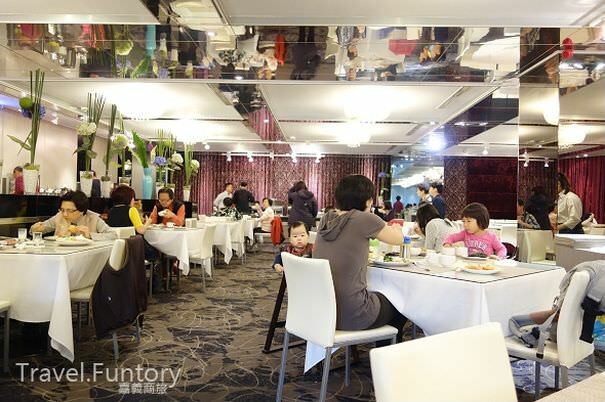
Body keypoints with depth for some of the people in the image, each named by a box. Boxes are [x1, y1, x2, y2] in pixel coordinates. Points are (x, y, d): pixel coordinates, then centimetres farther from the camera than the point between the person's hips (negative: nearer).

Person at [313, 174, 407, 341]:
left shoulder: (326, 219, 2)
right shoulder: (365, 220, -15)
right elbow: (398, 239, 3)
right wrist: (395, 228, 25)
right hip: (350, 315, -6)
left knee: (381, 297, 32)